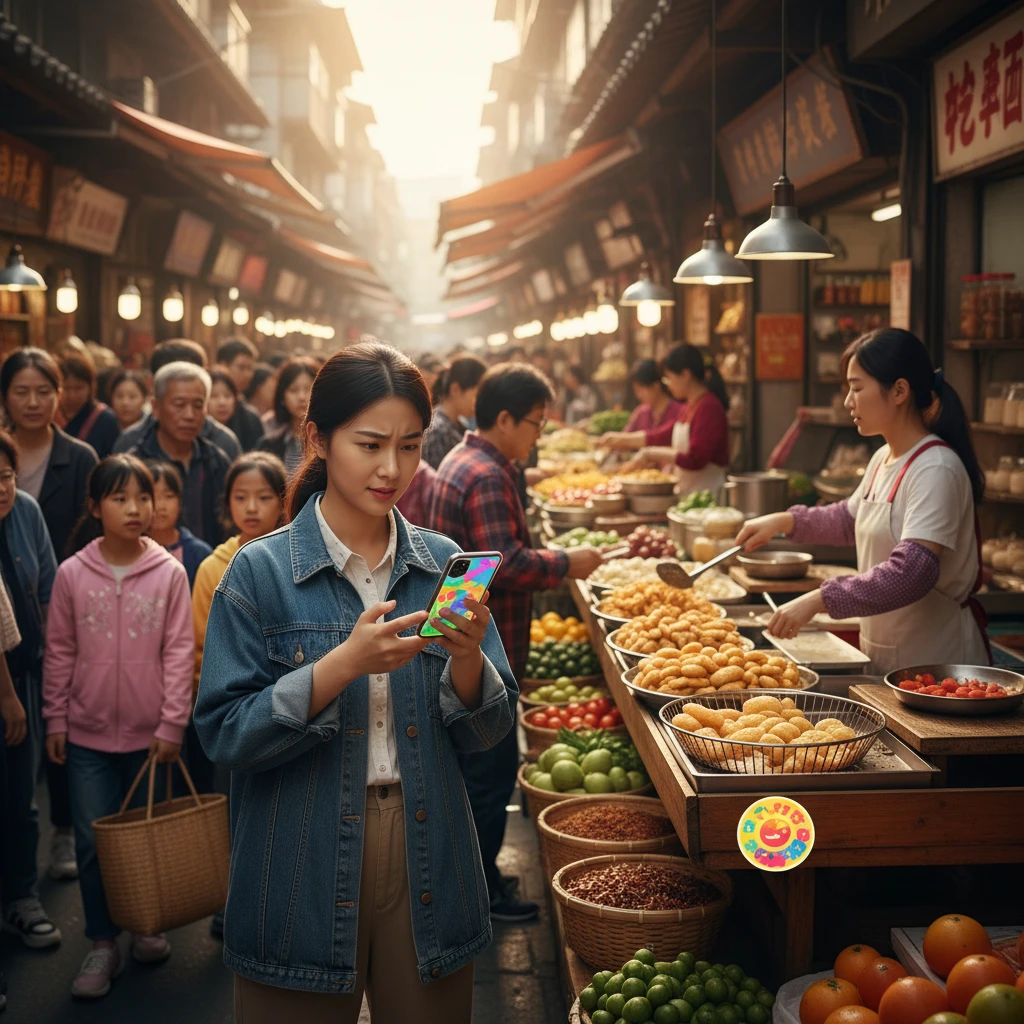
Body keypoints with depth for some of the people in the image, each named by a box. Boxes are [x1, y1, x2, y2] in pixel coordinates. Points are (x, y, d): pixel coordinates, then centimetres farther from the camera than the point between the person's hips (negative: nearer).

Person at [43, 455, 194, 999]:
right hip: (87, 732, 0)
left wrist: (172, 725, -7)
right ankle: (103, 944, 18)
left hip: (150, 732, 0)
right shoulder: (72, 573, -4)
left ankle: (146, 927, 31)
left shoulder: (170, 573, -6)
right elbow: (59, 653, 3)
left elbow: (179, 653, -5)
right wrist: (55, 721, 3)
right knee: (92, 841, 3)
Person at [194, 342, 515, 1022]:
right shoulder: (261, 572, -8)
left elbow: (489, 731, 2)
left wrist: (466, 657, -18)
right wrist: (344, 665, -24)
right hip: (306, 873, -3)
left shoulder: (444, 564, 1)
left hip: (429, 865, 3)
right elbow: (225, 735, -13)